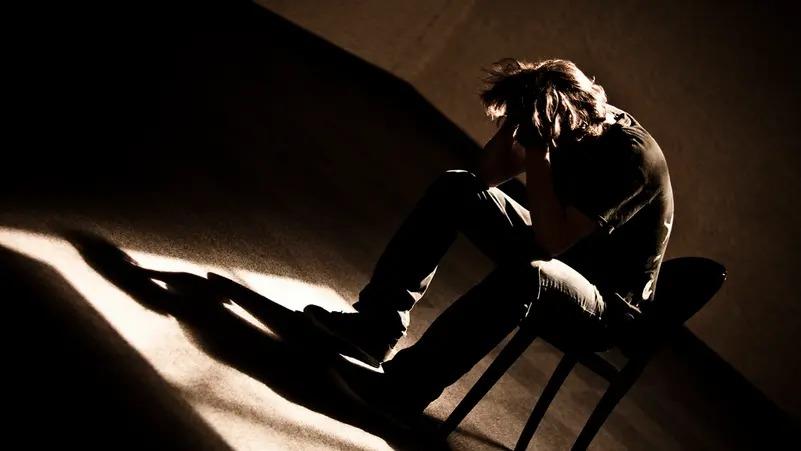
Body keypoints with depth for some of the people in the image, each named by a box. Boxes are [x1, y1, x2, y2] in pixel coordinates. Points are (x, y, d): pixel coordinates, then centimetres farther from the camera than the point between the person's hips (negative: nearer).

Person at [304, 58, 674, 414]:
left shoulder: (633, 155, -29)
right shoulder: (579, 122, -7)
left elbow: (550, 241, -35)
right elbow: (487, 175, 0)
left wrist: (536, 154, -31)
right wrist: (514, 116, -15)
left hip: (606, 305, -8)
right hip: (556, 257, 8)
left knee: (523, 272, -41)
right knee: (455, 187, -3)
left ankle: (406, 385, -29)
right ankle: (377, 325, -9)